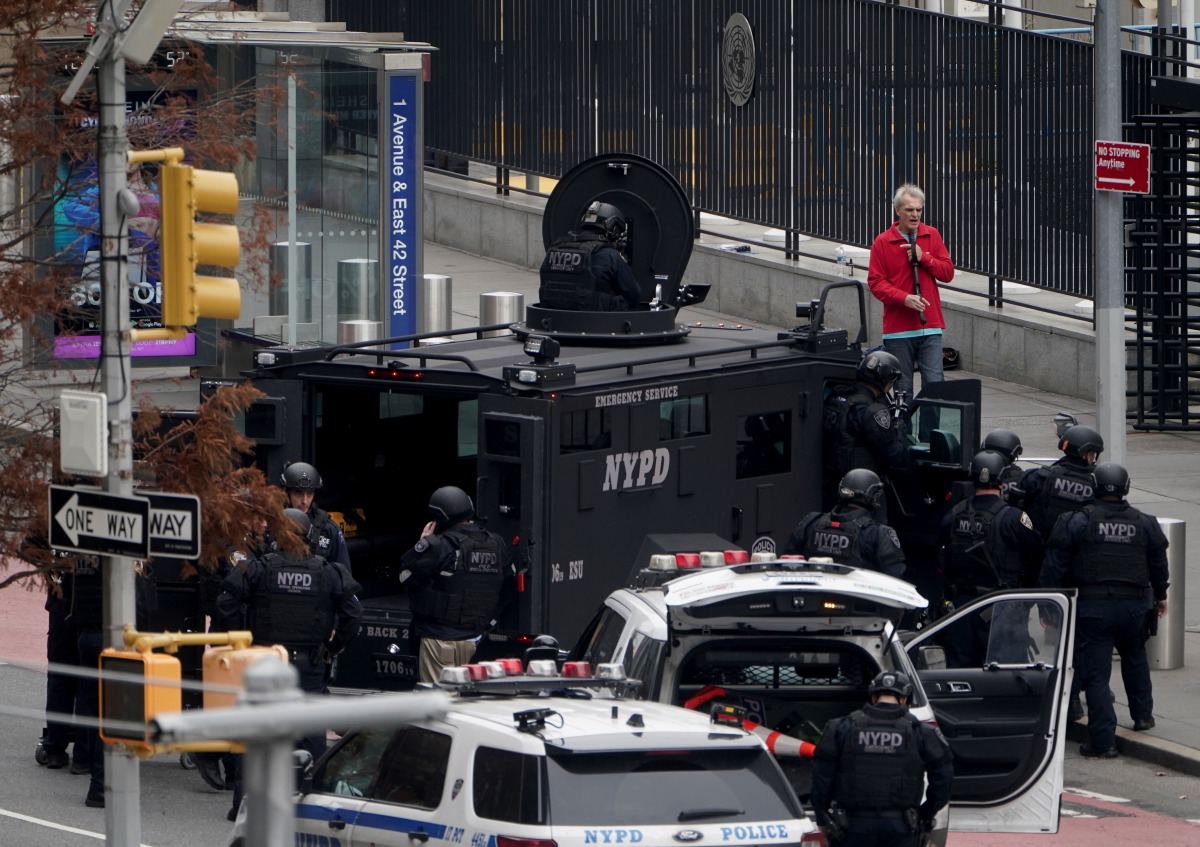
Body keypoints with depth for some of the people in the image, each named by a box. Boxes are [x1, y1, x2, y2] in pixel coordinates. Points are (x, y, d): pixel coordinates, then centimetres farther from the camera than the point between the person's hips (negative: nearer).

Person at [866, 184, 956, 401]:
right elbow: (875, 282, -4)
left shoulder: (932, 236, 9)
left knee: (934, 384, -8)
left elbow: (947, 272, 6)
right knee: (903, 389, 2)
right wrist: (904, 298, -17)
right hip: (898, 329, -1)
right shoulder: (883, 242, 0)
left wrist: (924, 257, -9)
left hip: (930, 327, 1)